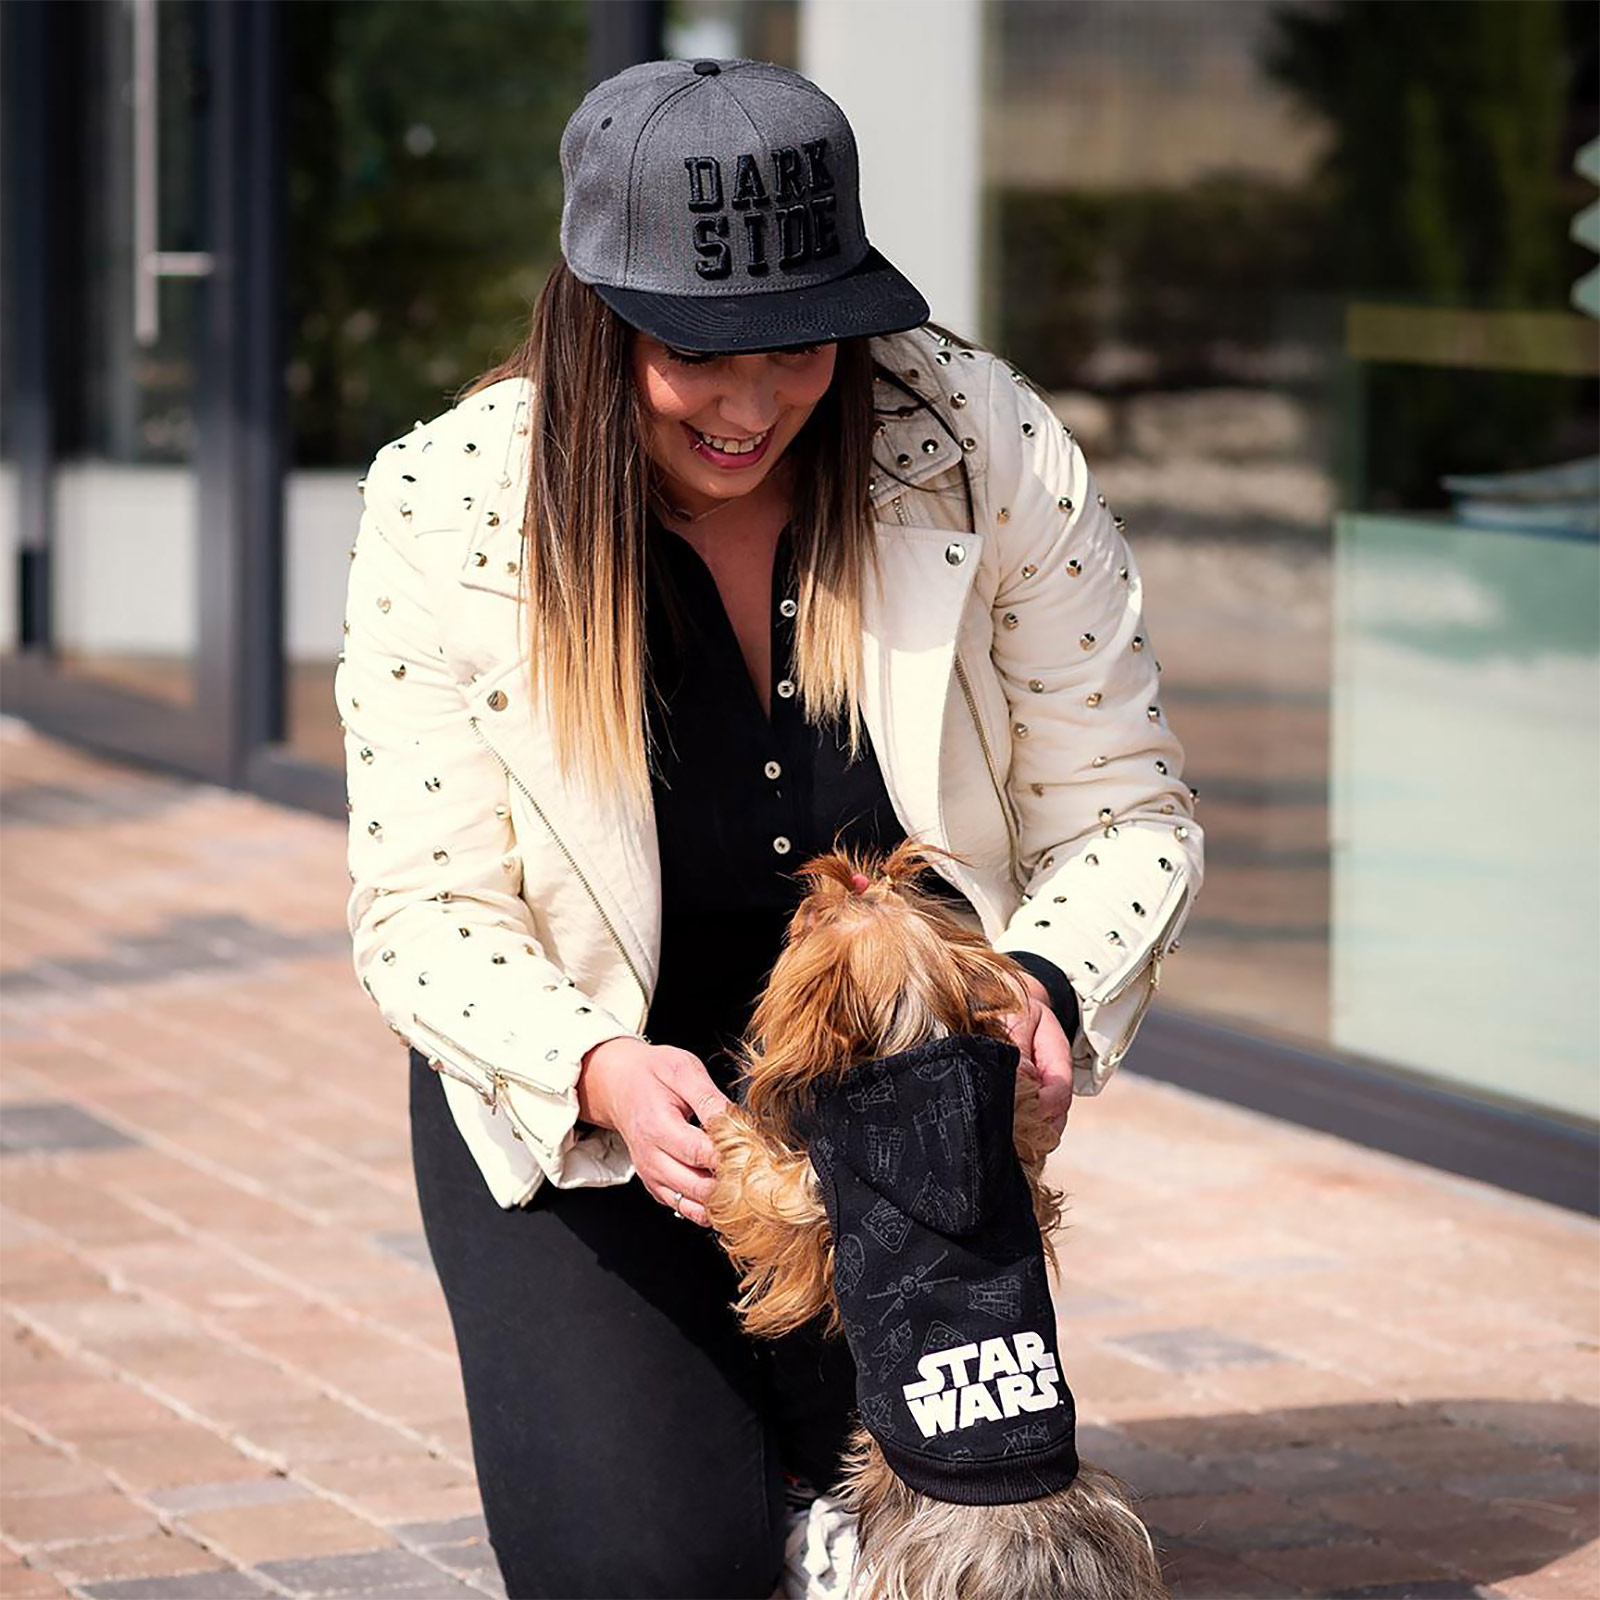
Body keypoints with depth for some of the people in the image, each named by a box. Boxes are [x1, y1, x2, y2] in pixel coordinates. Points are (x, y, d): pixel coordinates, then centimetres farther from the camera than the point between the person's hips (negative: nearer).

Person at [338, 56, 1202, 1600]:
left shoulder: (984, 447, -16)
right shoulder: (445, 505, -17)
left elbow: (1124, 812, -8)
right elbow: (425, 910, -15)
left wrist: (1048, 987, -30)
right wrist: (600, 1073, -35)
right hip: (570, 1108, -1)